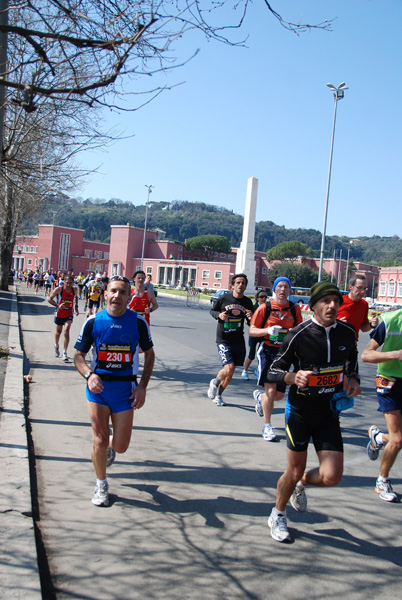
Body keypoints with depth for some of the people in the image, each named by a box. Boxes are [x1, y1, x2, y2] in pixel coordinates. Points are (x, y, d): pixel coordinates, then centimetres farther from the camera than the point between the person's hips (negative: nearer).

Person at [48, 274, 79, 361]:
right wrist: (58, 305, -24)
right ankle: (56, 346, 47)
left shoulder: (74, 290, -4)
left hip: (69, 314, 0)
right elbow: (49, 299, -10)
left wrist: (76, 307, 6)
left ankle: (64, 353, -12)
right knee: (58, 331, 17)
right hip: (59, 314, 0)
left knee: (66, 331, -16)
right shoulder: (59, 289, -14)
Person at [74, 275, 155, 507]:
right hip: (98, 387, 0)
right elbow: (79, 355, 1)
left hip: (126, 389, 0)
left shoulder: (138, 322, -5)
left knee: (120, 446, 1)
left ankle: (109, 447, 40)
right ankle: (101, 485, 26)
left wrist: (143, 387, -2)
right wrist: (89, 375, -20)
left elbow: (149, 354, 7)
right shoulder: (93, 321, -4)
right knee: (100, 441, 0)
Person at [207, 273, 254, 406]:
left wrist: (250, 318, -11)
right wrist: (219, 315, -12)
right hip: (223, 340, -4)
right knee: (229, 368, -17)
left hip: (238, 341, 4)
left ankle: (218, 395, 31)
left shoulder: (247, 302, 3)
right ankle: (214, 383, 15)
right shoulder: (223, 299, -6)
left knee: (230, 372, 9)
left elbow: (250, 324, 13)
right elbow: (212, 310, 10)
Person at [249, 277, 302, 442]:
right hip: (267, 350, -3)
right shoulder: (265, 308, -3)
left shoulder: (295, 309, 4)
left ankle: (259, 396, 41)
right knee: (271, 390, -14)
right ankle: (267, 426, 5)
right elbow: (252, 330, -1)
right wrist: (268, 330, -18)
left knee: (279, 395, 6)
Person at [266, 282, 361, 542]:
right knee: (295, 470, 6)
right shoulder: (299, 334, -14)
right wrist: (294, 377, -27)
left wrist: (353, 380, -1)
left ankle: (302, 483, 30)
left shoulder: (347, 332, -1)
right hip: (300, 411, -3)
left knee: (331, 477, -7)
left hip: (329, 413, 3)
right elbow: (274, 371, -7)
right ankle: (278, 516, 35)